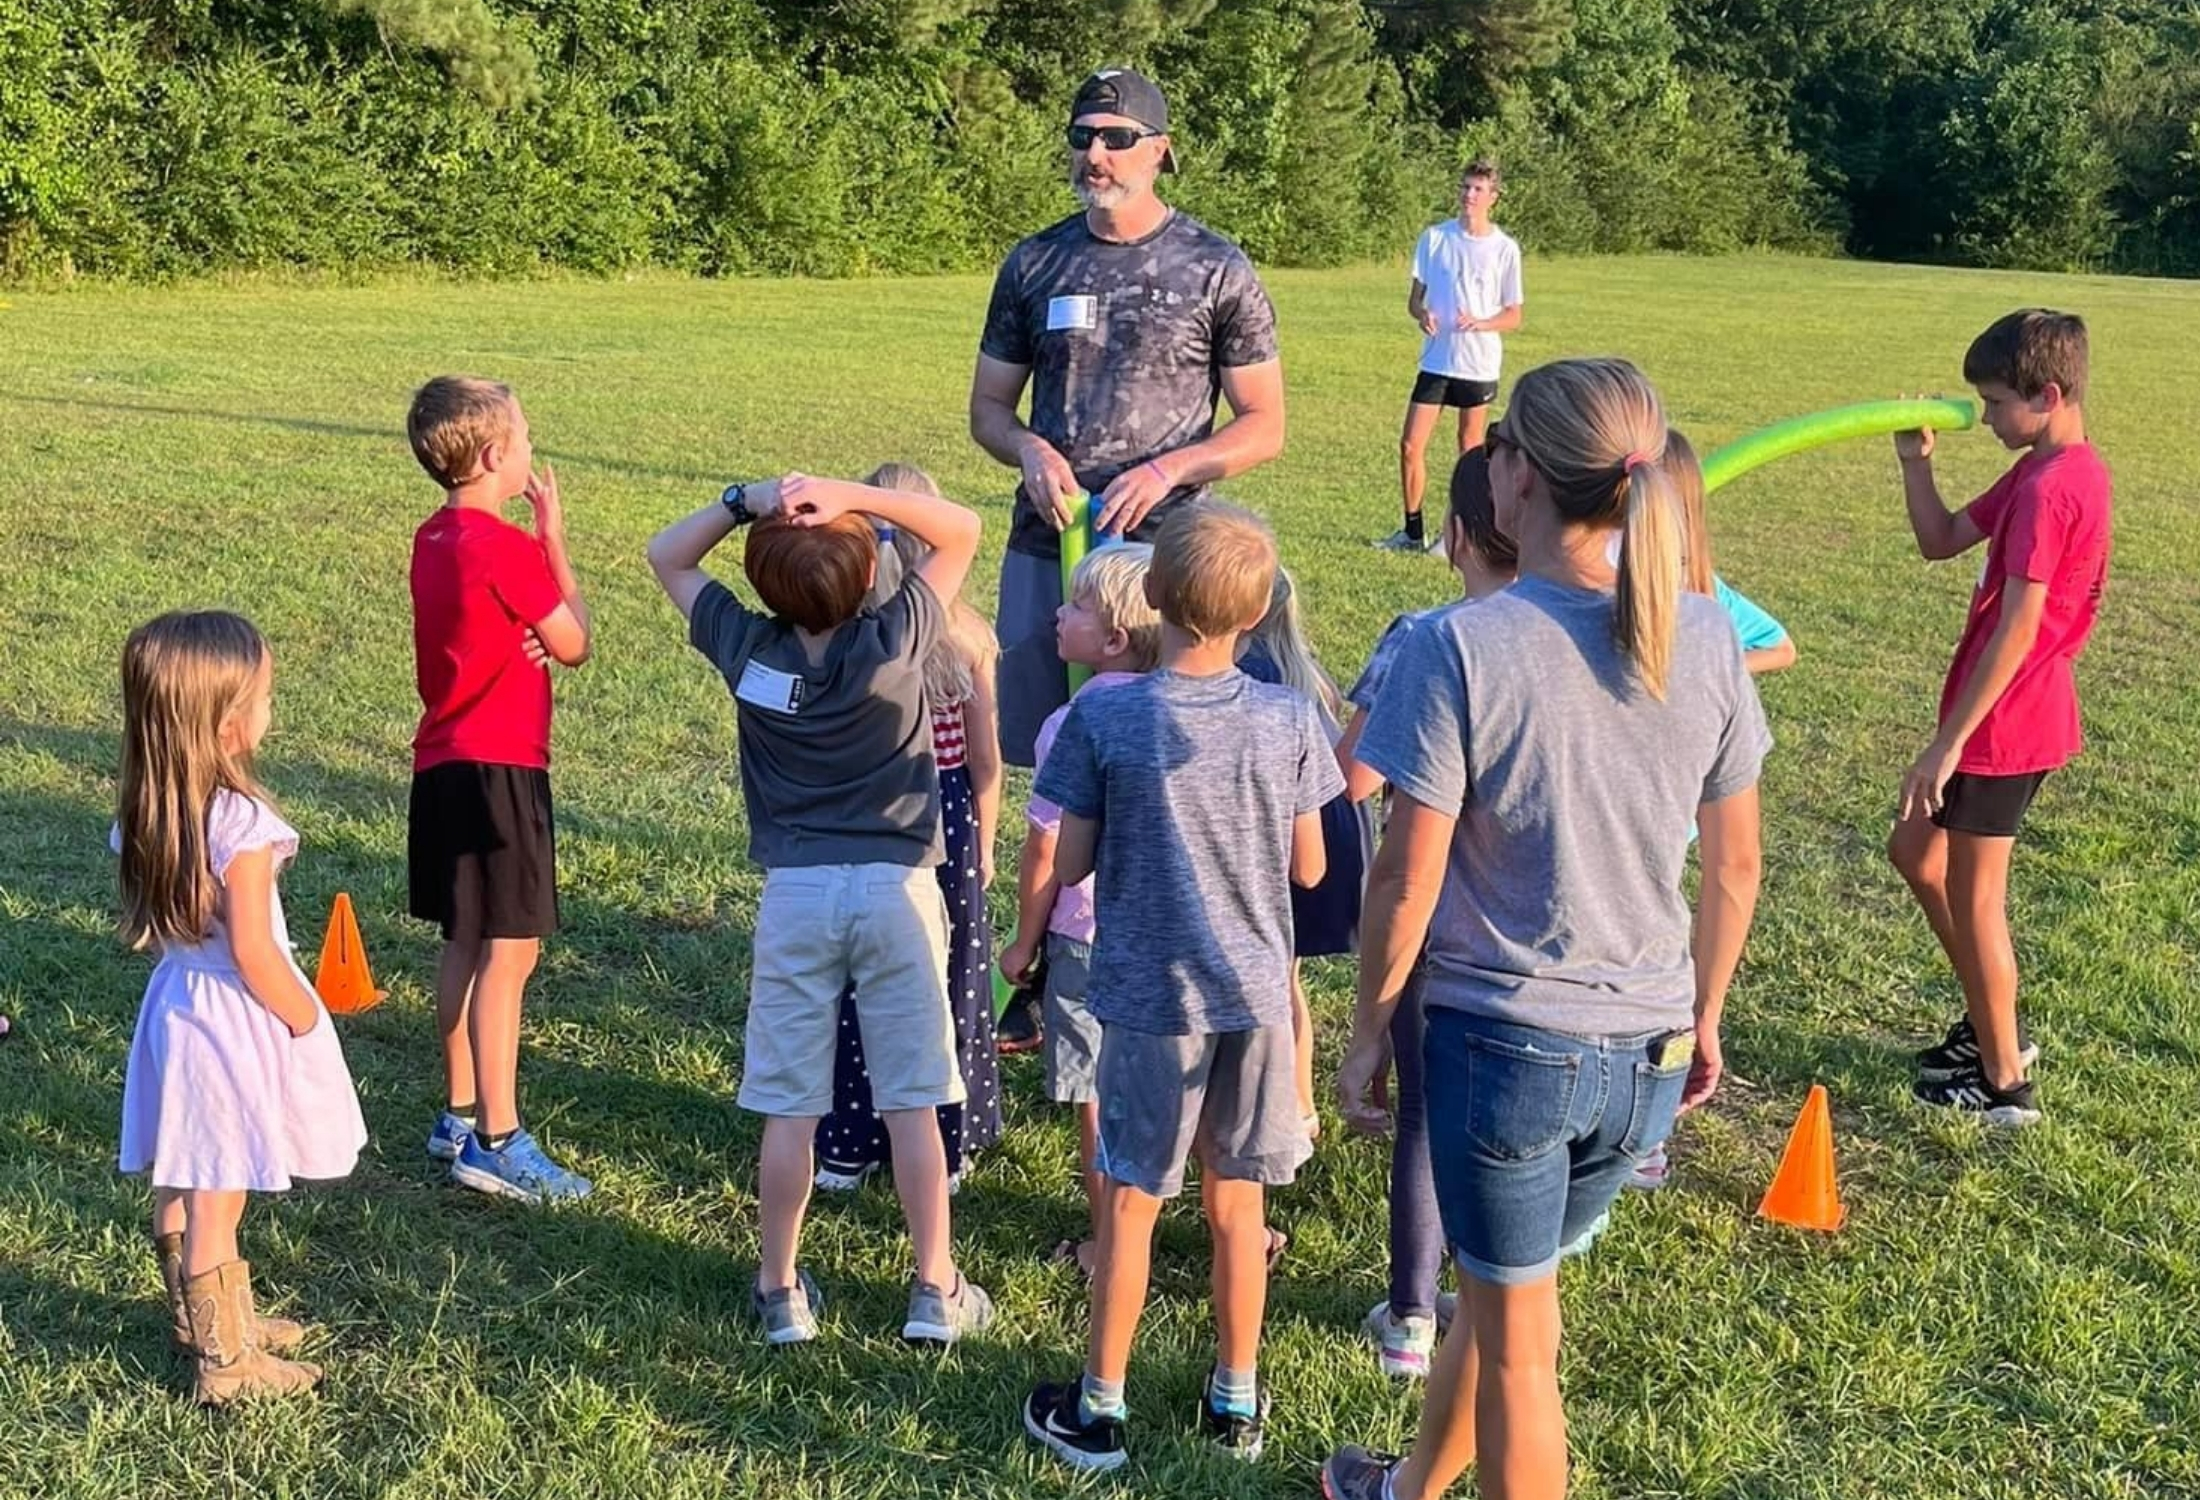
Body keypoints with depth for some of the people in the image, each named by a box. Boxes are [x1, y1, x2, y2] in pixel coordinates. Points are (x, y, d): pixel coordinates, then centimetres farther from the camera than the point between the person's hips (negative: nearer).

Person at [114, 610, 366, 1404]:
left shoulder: (146, 814, -1)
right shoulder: (240, 824, -25)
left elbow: (144, 921, 7)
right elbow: (254, 956, -22)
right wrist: (309, 1023, -9)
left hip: (177, 1003, 8)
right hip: (235, 1019, -8)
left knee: (183, 1186, 21)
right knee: (216, 1202, 4)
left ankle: (205, 1318, 40)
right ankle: (225, 1361, 17)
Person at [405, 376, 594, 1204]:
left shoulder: (434, 538, 11)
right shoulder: (505, 547, -17)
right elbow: (573, 645, -7)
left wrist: (528, 620, -9)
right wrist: (555, 539, 0)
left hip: (443, 764, 10)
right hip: (497, 768, -10)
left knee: (466, 942, 16)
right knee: (508, 950, -6)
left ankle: (459, 1117, 25)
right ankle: (496, 1142, -3)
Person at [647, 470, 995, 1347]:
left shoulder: (746, 650, -6)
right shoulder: (894, 643, -10)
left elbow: (666, 557, 11)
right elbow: (962, 531, 1)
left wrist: (744, 502, -5)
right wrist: (853, 497, -12)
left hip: (796, 895, 1)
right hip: (895, 888, -1)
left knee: (789, 1108, 8)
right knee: (912, 1103, 6)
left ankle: (781, 1292, 17)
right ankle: (935, 1289, 13)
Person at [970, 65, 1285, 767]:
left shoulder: (1217, 270, -1)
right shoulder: (1033, 265, 8)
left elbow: (1263, 427, 0)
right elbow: (987, 409, 14)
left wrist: (1167, 470, -17)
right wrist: (1029, 449, -9)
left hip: (1166, 550, -3)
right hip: (1045, 547, 3)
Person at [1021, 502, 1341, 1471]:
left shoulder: (1103, 717, -14)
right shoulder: (1289, 720, -7)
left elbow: (1069, 866, -8)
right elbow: (1308, 869, 1)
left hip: (1149, 998, -2)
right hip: (1254, 994, 2)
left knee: (1131, 1203, 11)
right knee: (1235, 1203, 15)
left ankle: (1100, 1408, 22)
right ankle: (1236, 1401, 28)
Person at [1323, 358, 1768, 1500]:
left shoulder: (1459, 648, -18)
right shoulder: (1705, 641, -4)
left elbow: (1407, 878, -14)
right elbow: (1734, 866, 4)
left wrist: (1369, 1029, 0)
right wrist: (1704, 1017, 18)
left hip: (1502, 1039, -5)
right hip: (1648, 1051, 5)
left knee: (1514, 1341, 13)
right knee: (1502, 1292, 26)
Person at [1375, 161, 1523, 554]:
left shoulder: (1504, 249, -3)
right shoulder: (1434, 237, 3)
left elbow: (1513, 316, 1)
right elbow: (1415, 298, 9)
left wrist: (1479, 323, -19)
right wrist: (1421, 315, -14)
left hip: (1479, 364, -2)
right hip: (1435, 361, 2)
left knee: (1470, 451, 7)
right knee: (1410, 446, -3)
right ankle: (1413, 531, 8)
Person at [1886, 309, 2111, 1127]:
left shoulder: (2049, 489, -23)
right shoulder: (2056, 472, 9)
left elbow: (2017, 630, -26)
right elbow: (1941, 541, 14)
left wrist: (1947, 742, -24)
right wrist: (1916, 462, -1)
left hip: (2004, 724, -10)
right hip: (2015, 718, 10)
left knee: (1973, 896, 3)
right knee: (1916, 852, 21)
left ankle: (2004, 1081, 17)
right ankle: (1995, 1025, 31)